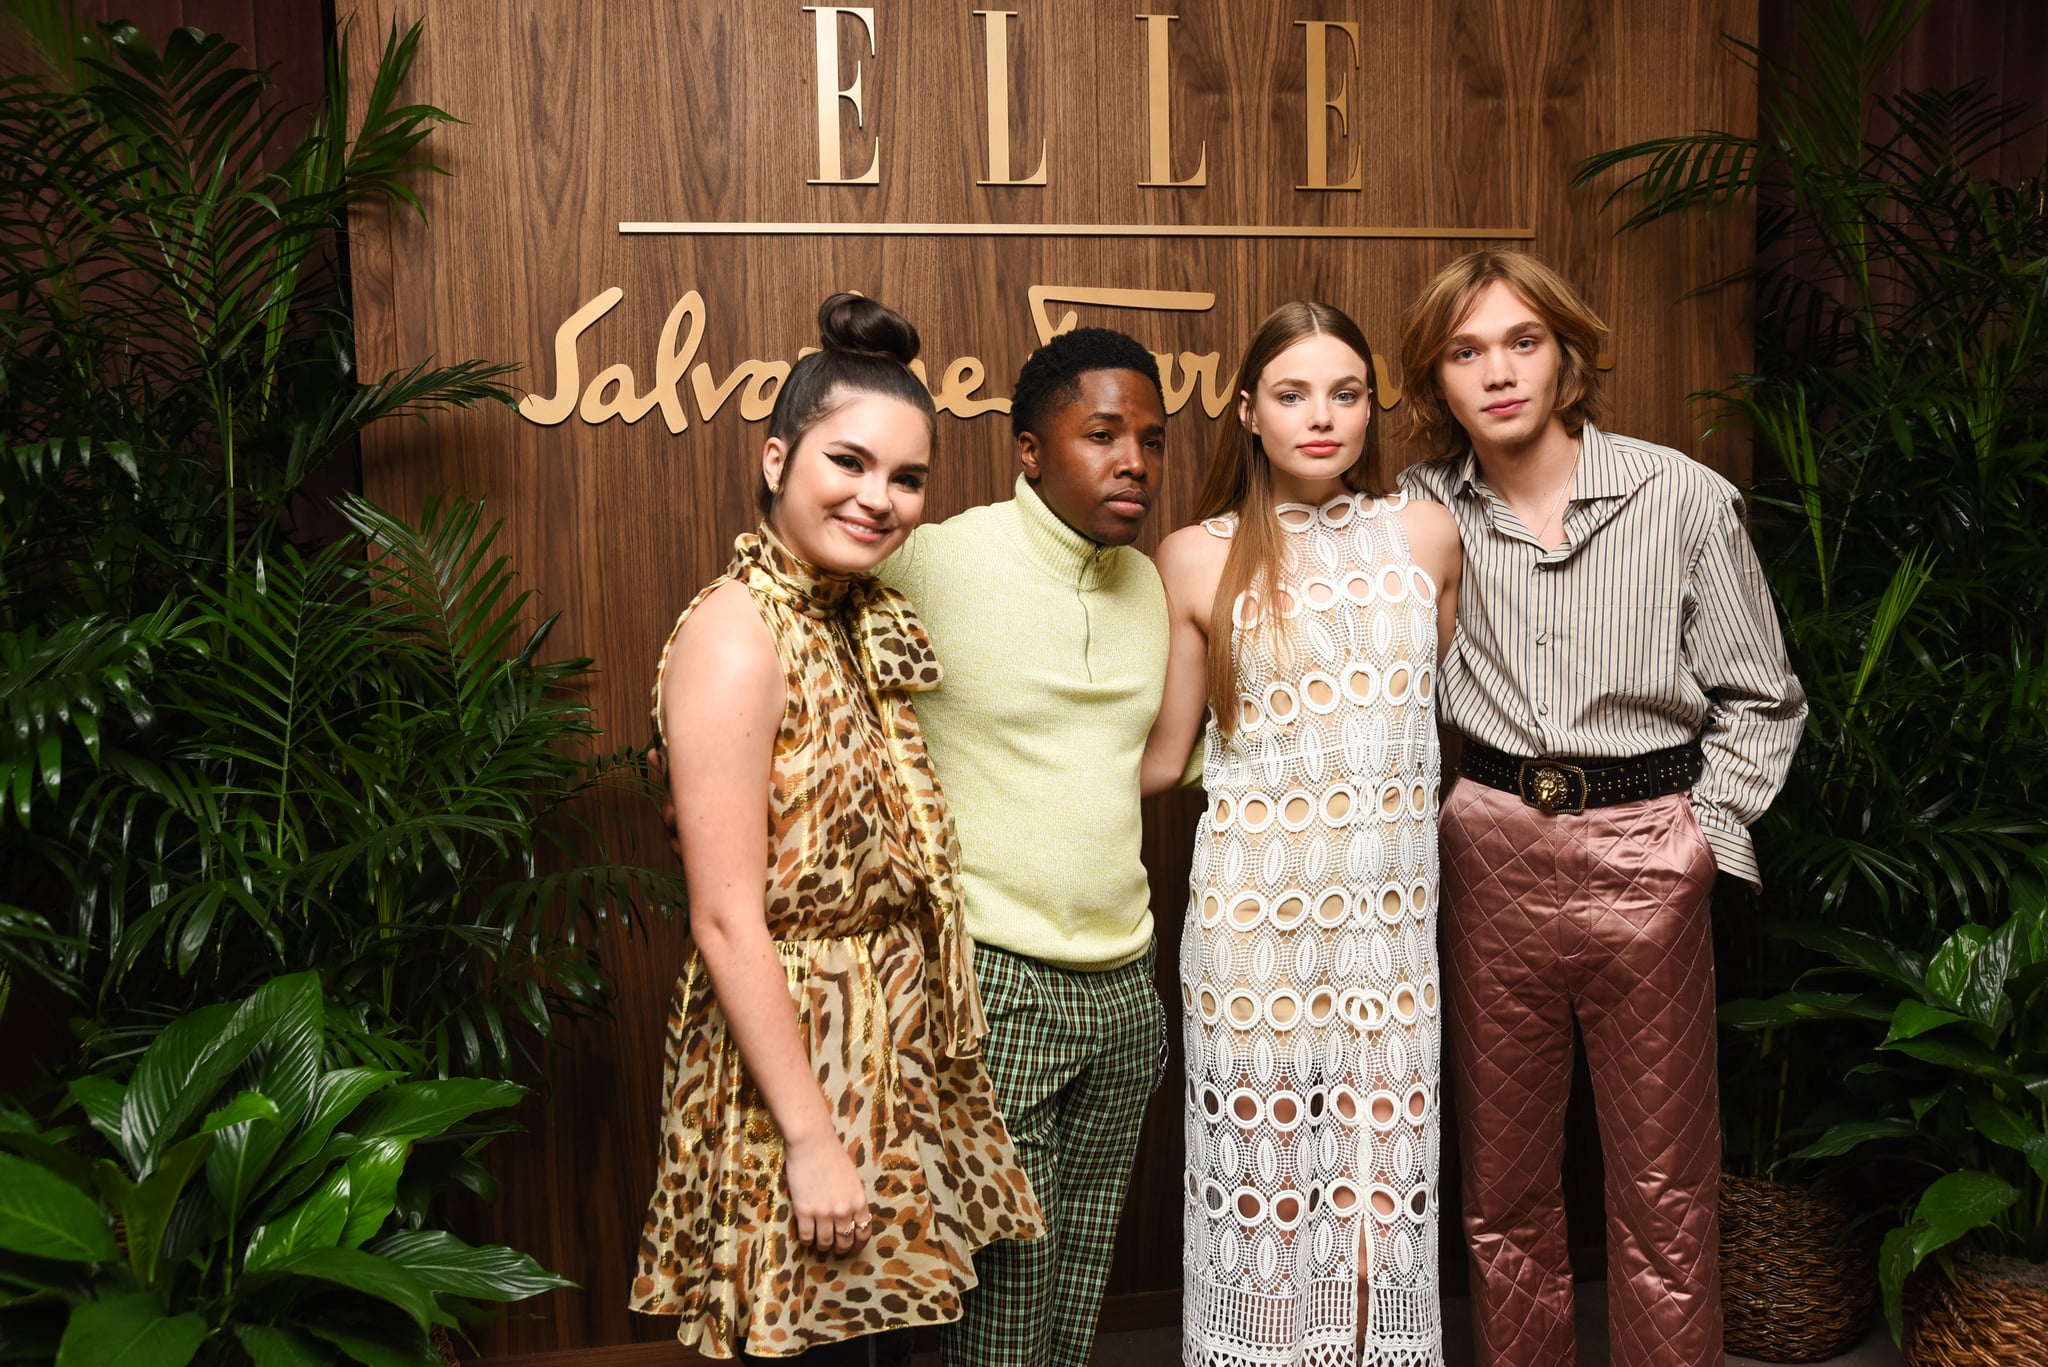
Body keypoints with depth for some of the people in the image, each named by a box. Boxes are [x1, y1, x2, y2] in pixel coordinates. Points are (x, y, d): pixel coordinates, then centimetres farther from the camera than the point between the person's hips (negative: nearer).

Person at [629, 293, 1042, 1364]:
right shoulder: (735, 634, -18)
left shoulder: (864, 620, 8)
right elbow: (728, 923, -20)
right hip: (792, 1063, -8)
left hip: (889, 1061, 8)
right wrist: (810, 1138, -19)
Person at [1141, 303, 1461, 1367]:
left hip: (1391, 908, 2)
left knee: (1385, 1176, 6)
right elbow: (1159, 755, 4)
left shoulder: (1425, 534, 7)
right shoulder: (1199, 557, 0)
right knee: (1264, 1171, 4)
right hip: (1254, 909, -2)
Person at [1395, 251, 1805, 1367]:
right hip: (1491, 847, 2)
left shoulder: (1685, 501, -7)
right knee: (1503, 1170, 14)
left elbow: (1760, 699, 2)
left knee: (1664, 1187, 6)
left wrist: (1707, 831, -6)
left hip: (1644, 855, -2)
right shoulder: (1426, 510, -1)